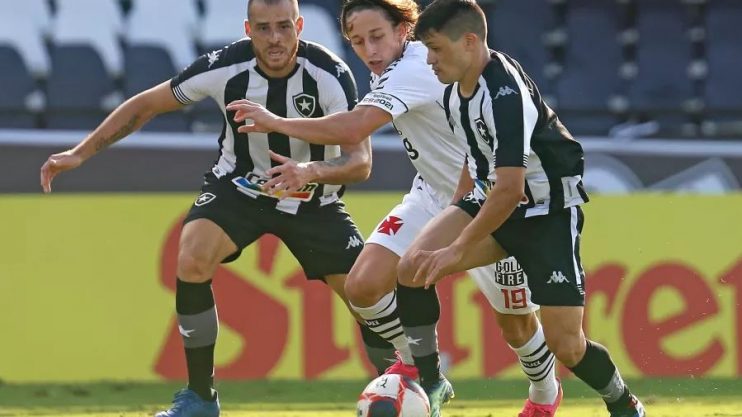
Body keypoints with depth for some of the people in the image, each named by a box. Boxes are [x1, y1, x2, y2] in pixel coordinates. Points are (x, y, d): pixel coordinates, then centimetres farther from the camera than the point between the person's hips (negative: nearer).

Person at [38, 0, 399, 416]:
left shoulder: (331, 74, -26)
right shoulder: (225, 67, -23)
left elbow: (360, 161, -29)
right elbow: (146, 104, -10)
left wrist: (311, 172, -50)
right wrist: (80, 153, -14)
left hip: (313, 200, 0)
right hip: (239, 186, 0)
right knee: (191, 262, -26)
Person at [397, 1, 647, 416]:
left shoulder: (506, 93, -28)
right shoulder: (455, 93, -1)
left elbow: (510, 190, -31)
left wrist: (457, 250, -27)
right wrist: (452, 221, 21)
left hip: (550, 210, -7)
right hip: (492, 201, 7)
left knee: (566, 345, -9)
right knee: (414, 266, -18)